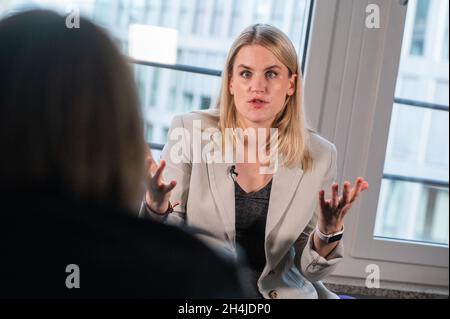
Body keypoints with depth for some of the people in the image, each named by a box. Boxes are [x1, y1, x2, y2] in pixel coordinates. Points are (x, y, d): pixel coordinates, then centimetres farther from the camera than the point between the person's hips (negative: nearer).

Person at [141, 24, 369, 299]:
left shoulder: (319, 155, -2)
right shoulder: (190, 132, -6)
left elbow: (309, 268, 3)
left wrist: (329, 232, -17)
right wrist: (156, 204, -22)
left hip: (281, 290, 2)